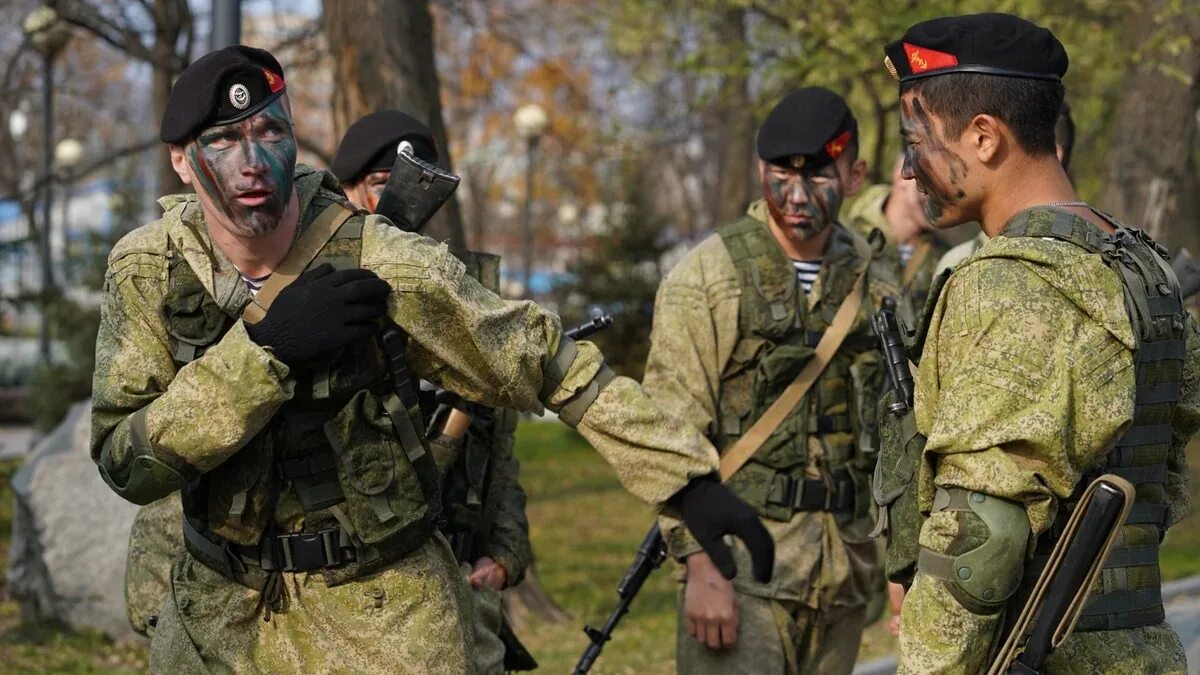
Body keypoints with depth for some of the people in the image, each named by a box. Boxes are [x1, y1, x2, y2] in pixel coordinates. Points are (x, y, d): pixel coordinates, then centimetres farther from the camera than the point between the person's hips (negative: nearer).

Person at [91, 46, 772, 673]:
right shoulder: (147, 270, -9)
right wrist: (262, 344, -27)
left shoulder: (382, 264, -17)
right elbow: (127, 462, -16)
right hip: (216, 618, 2)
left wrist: (690, 476, -11)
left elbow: (549, 361, -8)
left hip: (386, 620, -2)